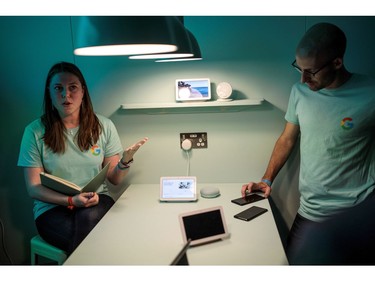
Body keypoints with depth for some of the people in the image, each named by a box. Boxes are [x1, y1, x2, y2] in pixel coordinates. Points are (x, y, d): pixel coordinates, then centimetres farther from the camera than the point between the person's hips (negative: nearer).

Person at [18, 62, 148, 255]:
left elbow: (114, 179, 4)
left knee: (87, 218, -33)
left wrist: (126, 160, -17)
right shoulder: (35, 131, -4)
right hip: (52, 207, -2)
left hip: (97, 202, 2)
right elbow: (33, 188, -3)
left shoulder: (104, 126, 2)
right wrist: (71, 201, -18)